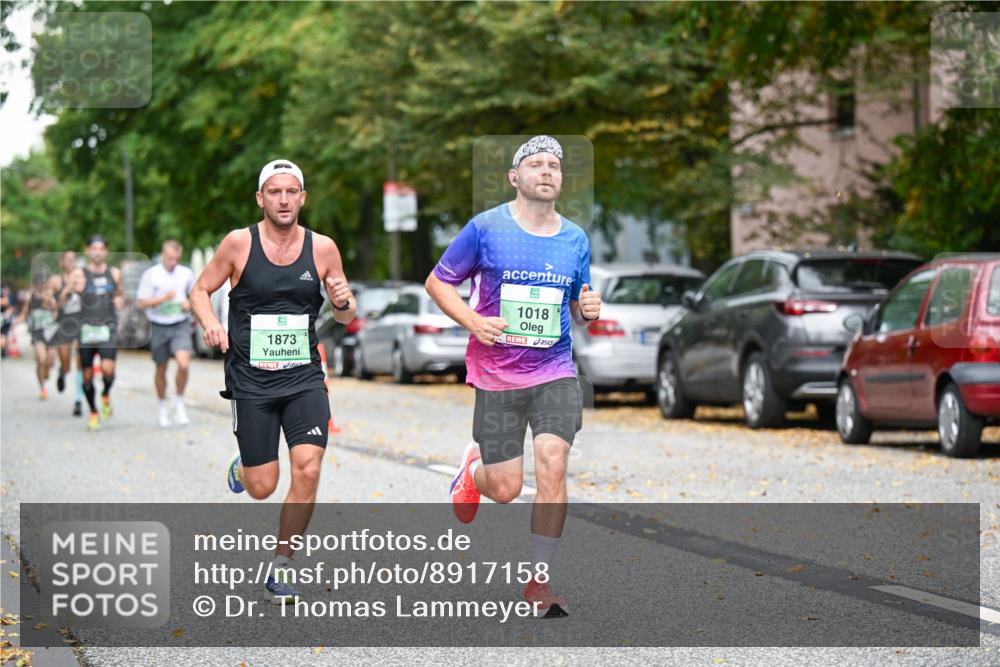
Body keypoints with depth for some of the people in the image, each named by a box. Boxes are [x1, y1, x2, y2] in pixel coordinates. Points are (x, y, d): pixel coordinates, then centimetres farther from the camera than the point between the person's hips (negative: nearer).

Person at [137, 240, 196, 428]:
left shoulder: (186, 273, 3)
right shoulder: (151, 275, -5)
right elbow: (142, 303, -6)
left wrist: (190, 304, -5)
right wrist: (164, 298, -20)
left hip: (181, 325, 0)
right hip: (159, 326, 0)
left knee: (183, 363, -20)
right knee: (161, 369, 10)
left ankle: (179, 402, 1)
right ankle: (163, 408, 29)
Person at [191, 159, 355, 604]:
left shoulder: (322, 248, 1)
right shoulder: (239, 243, -5)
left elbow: (345, 316, 11)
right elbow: (200, 290, 6)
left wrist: (343, 303, -13)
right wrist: (210, 323, -15)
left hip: (305, 378, 1)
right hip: (251, 380, -1)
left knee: (308, 471, -15)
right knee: (262, 488, 1)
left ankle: (280, 569, 2)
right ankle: (241, 467, 40)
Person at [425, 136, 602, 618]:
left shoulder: (575, 239, 7)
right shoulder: (486, 228, -4)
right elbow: (437, 281, 2)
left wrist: (588, 309, -5)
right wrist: (472, 321, -14)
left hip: (555, 371, 2)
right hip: (497, 374, -2)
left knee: (552, 467, -16)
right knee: (505, 489, 0)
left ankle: (539, 583, -5)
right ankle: (474, 468, 39)